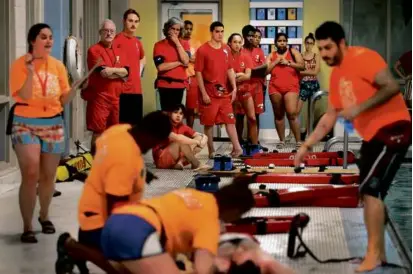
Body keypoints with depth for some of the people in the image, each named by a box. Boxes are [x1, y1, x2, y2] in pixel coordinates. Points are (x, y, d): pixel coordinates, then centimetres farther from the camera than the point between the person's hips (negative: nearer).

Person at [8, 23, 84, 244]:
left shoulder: (58, 66, 4)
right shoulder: (20, 64, -8)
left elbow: (64, 100, 6)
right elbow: (25, 96, -17)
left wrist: (75, 88, -13)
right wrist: (31, 71, -25)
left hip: (53, 124, 4)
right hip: (25, 124, -4)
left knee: (48, 176, 9)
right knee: (30, 174, -16)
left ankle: (44, 216, 32)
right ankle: (27, 228, -9)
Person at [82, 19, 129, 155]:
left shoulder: (118, 52, 16)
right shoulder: (94, 50, -6)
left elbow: (125, 71, 1)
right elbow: (104, 72, -17)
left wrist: (111, 70, -13)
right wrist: (118, 72, -5)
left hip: (115, 97, 7)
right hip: (99, 97, -7)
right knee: (98, 131, -7)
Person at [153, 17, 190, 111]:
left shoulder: (184, 44, 7)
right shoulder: (159, 45, -4)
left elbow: (186, 61, -11)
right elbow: (160, 67, -15)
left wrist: (177, 43, -11)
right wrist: (179, 62, -10)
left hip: (179, 84, 3)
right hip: (165, 85, -3)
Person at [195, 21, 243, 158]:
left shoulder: (226, 49, 10)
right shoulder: (202, 50, -7)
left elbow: (230, 70, 15)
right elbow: (198, 72, -8)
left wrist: (234, 88, 5)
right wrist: (204, 93, -13)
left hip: (224, 91, 5)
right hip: (209, 92, -5)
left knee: (230, 120, 2)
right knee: (208, 122, 2)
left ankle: (237, 148, 2)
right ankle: (211, 151, 10)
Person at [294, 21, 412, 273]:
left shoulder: (362, 57, -14)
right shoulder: (336, 75, 13)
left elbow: (392, 86, -23)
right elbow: (330, 116, 19)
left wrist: (359, 108, -26)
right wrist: (307, 145, 14)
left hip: (392, 129, -9)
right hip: (372, 135, 10)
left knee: (371, 189, -14)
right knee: (371, 193, 11)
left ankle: (373, 254, -7)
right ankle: (378, 253, 20)